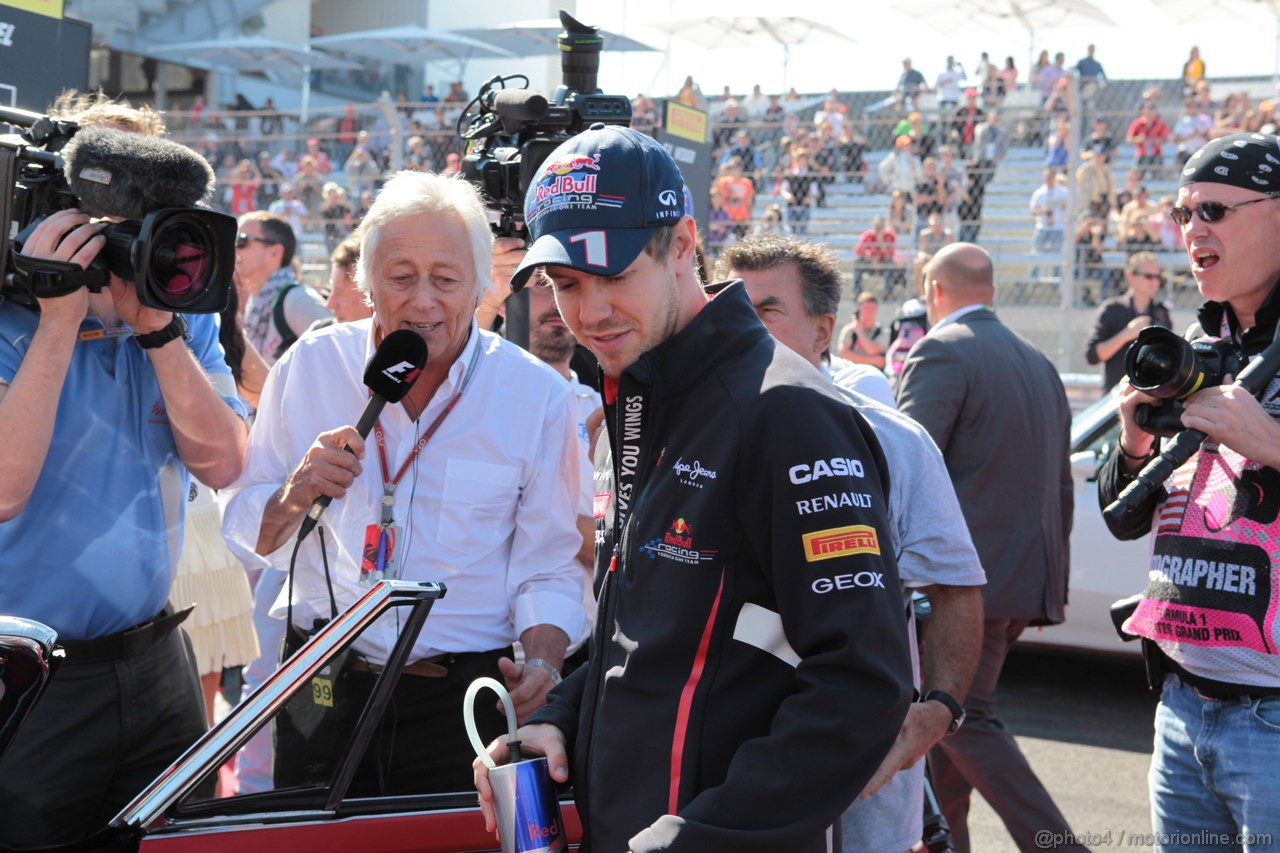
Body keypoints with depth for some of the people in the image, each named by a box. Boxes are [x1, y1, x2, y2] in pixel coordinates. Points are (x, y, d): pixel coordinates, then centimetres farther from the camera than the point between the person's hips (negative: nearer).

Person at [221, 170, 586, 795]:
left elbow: (547, 566, -1)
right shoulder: (310, 366, -2)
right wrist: (294, 497, -15)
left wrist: (542, 661, -18)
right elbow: (245, 528, 6)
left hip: (465, 700, -1)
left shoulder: (539, 396, -6)